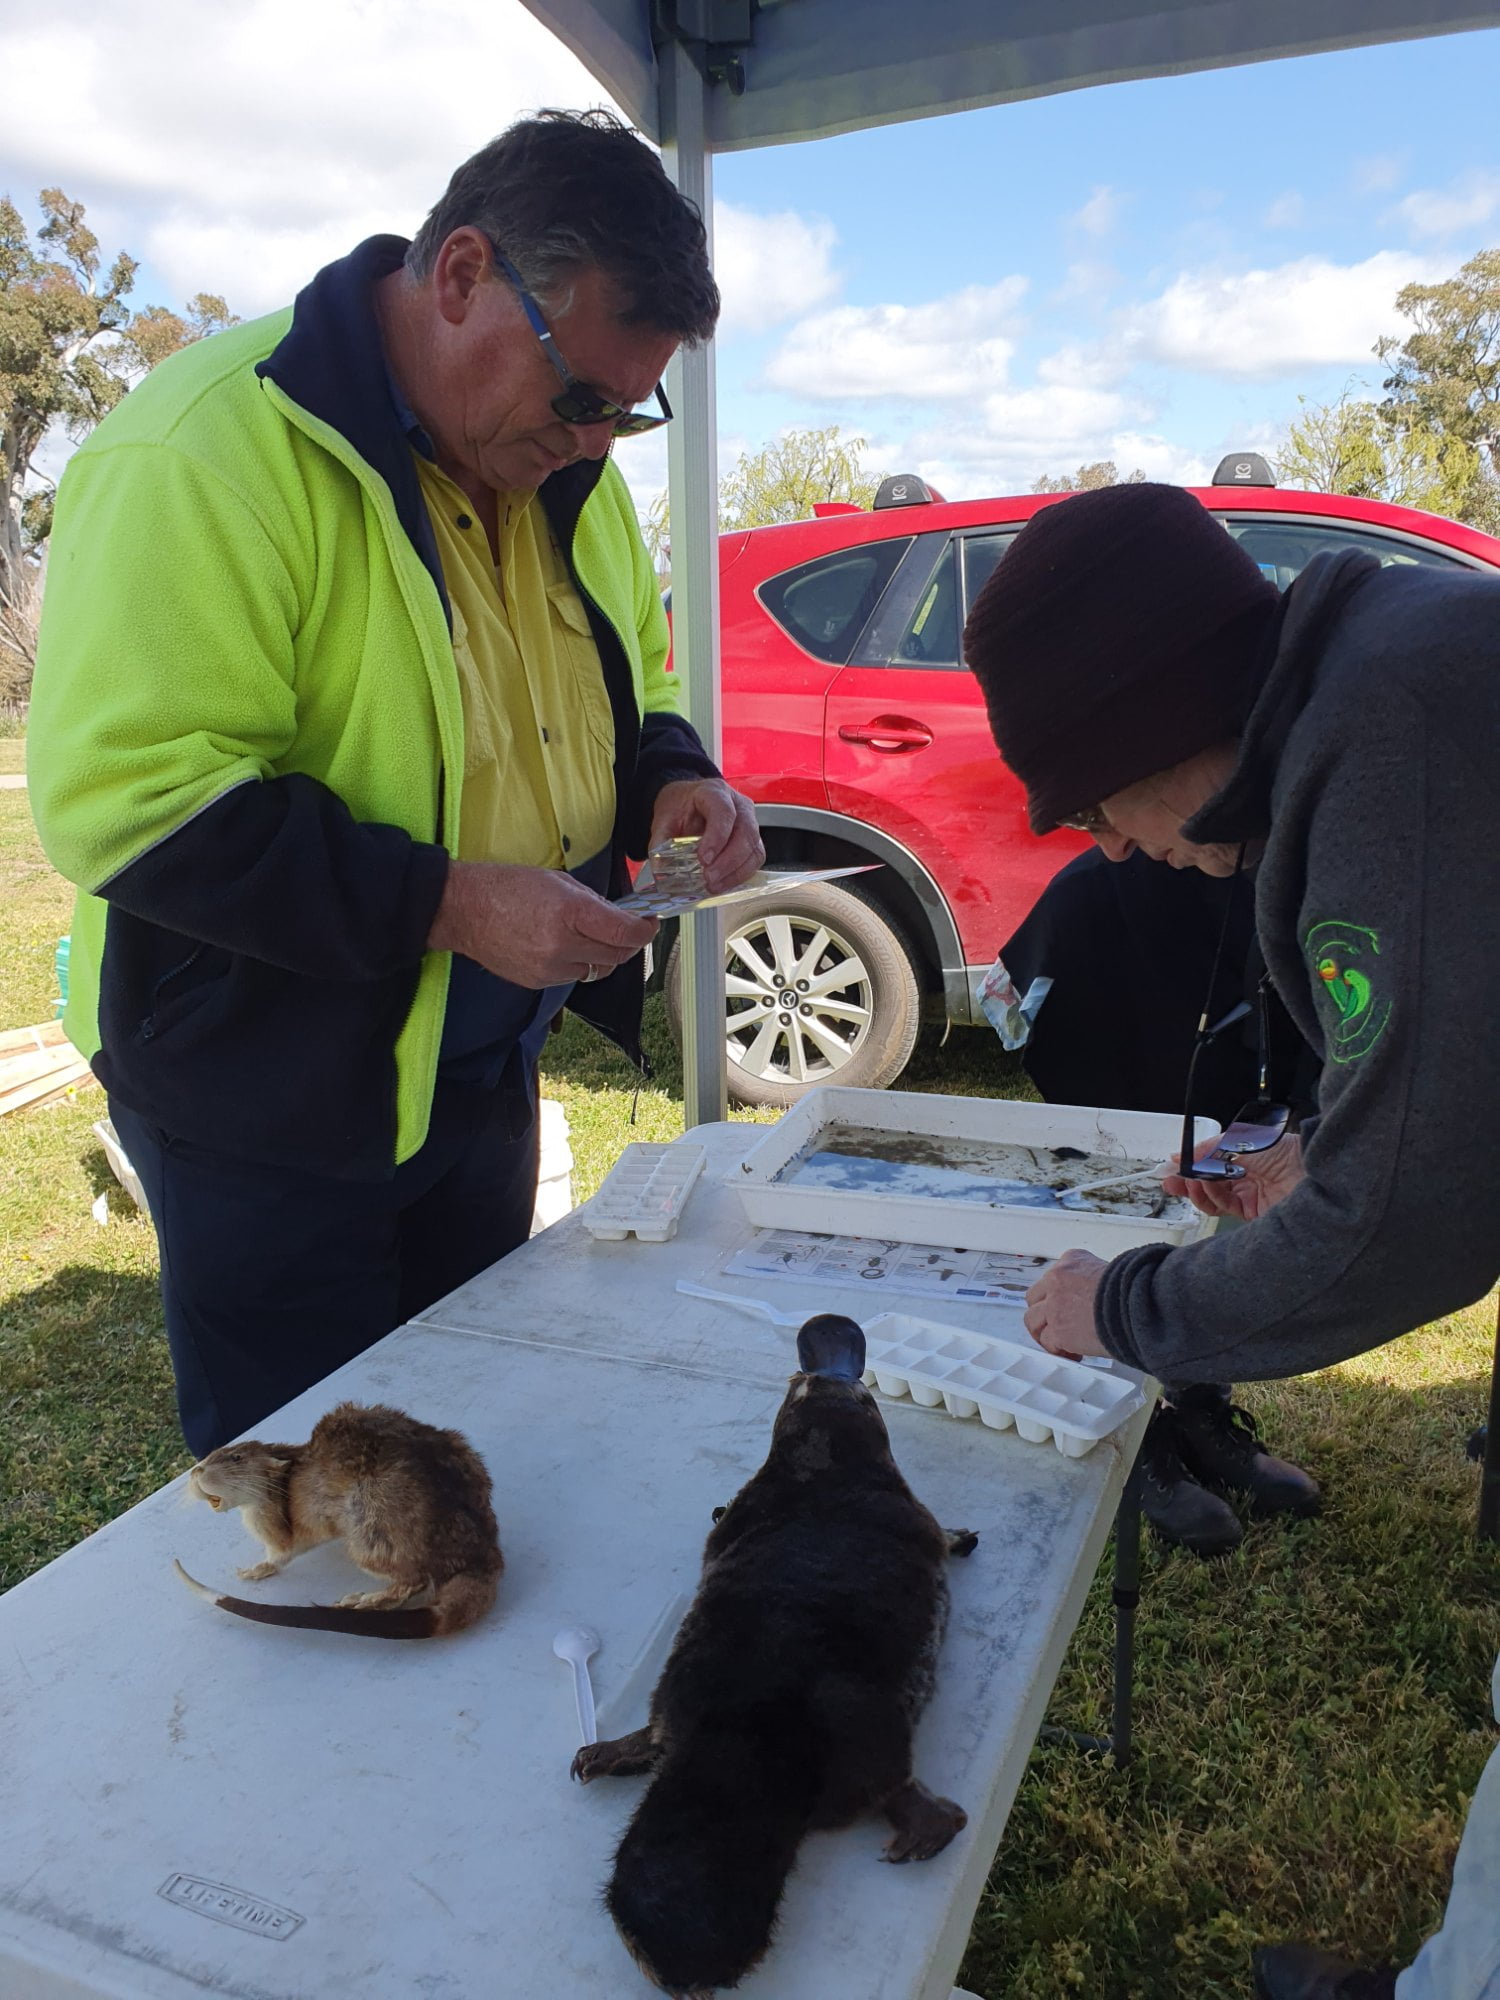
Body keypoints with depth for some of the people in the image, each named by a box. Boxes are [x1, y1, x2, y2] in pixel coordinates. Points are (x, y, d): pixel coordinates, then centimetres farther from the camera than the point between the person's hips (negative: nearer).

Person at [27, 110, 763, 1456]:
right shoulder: (209, 451, -21)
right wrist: (446, 902, -29)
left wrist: (670, 785, -5)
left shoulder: (563, 466, 5)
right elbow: (123, 798, -26)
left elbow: (624, 688, 17)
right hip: (267, 1106, -7)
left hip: (483, 1075, 7)